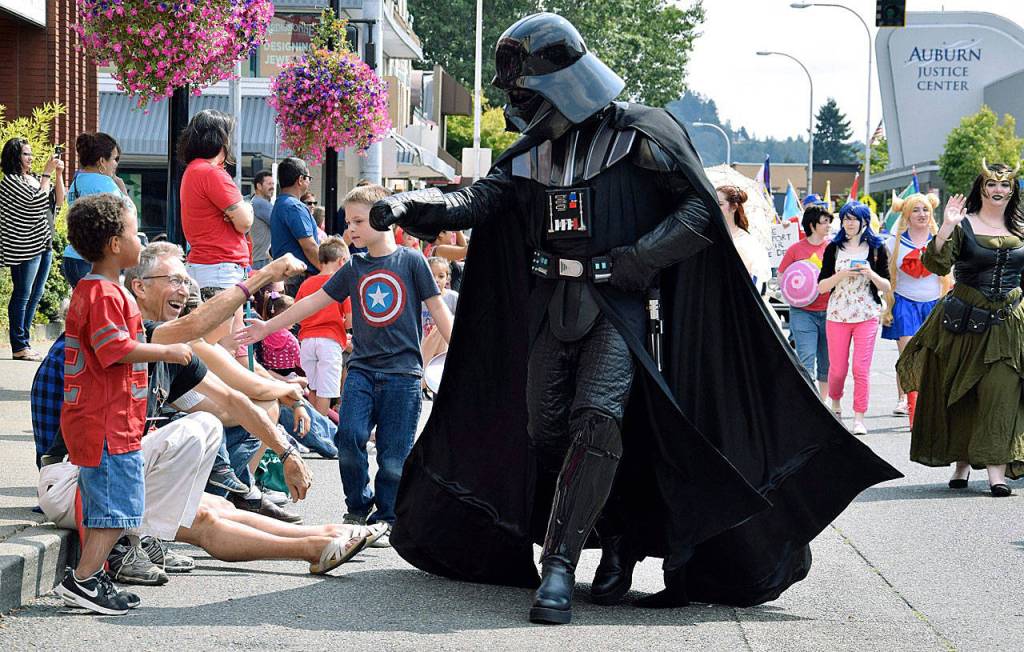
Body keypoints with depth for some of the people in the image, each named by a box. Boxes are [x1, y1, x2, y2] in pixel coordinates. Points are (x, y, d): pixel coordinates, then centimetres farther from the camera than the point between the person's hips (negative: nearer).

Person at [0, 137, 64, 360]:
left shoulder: (34, 178, 15)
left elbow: (58, 200, 14)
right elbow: (37, 201, -20)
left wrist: (59, 174, 3)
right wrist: (47, 173, -13)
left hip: (44, 245, 9)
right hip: (24, 248, -9)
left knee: (35, 297, 11)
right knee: (22, 296, -5)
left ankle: (24, 344, 16)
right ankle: (19, 347, -3)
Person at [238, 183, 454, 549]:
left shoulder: (411, 261, 0)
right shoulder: (354, 269, 9)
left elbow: (438, 310, 2)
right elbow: (314, 302, 13)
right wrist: (267, 328, 11)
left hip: (402, 371, -3)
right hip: (362, 369, 3)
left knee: (393, 454, -2)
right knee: (349, 436, -14)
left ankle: (385, 518, 13)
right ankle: (358, 507, 5)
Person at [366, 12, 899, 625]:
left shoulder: (641, 133, -6)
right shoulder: (533, 150, 10)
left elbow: (701, 209, -9)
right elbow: (478, 200, -2)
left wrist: (633, 262, -16)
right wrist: (411, 206, -20)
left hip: (619, 305, -6)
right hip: (554, 307, 7)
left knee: (596, 422, -21)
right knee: (544, 432, 6)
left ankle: (559, 568, -23)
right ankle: (620, 538, 24)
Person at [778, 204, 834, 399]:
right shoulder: (796, 249, 0)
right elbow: (781, 275, 7)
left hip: (828, 312, 3)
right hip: (803, 312, -2)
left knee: (827, 363, 9)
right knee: (806, 362, -10)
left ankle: (823, 403, 23)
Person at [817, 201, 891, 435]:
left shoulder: (876, 248, 4)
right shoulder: (834, 248, 7)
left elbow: (886, 286, 4)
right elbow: (821, 286, 3)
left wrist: (871, 274, -14)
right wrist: (841, 274, -13)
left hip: (867, 315, -1)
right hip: (837, 314, 1)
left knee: (862, 368, -8)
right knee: (838, 368, 3)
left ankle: (859, 418, -2)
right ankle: (835, 403, 31)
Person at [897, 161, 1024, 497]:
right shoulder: (964, 226, -3)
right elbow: (937, 264, -17)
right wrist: (946, 228, -28)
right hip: (965, 319, -1)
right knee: (960, 394, 6)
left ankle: (996, 470, -13)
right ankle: (962, 462, 19)